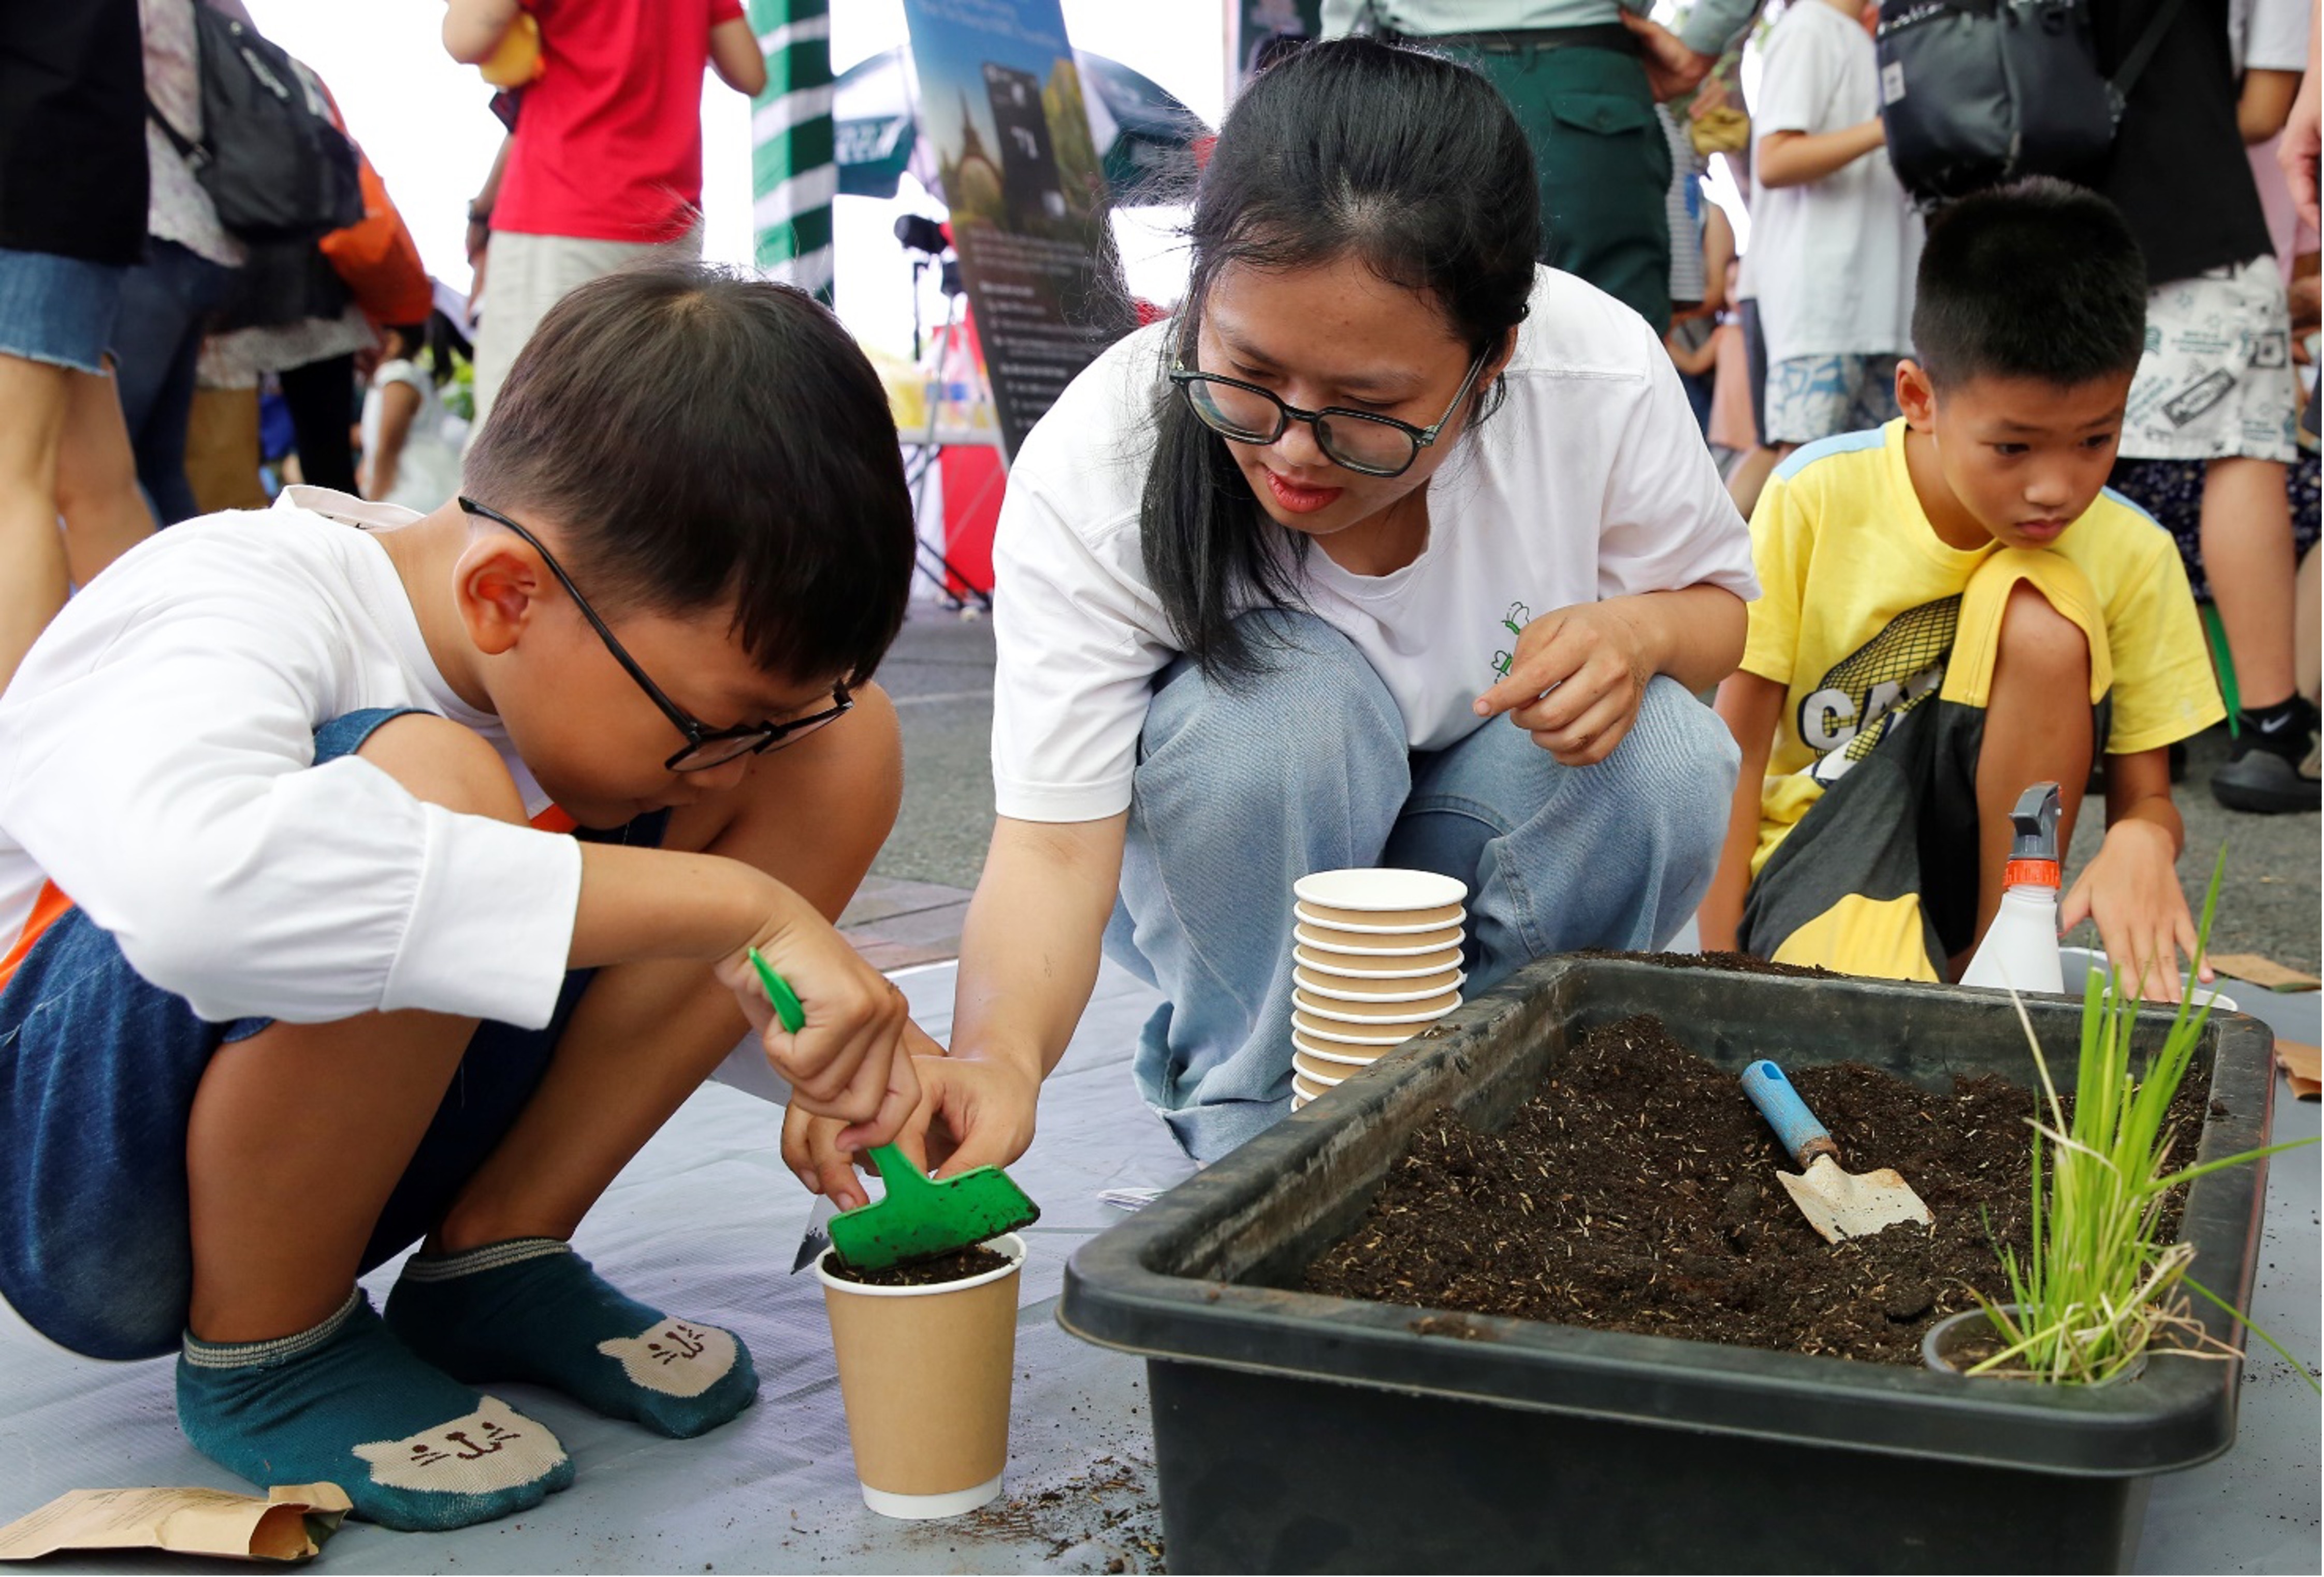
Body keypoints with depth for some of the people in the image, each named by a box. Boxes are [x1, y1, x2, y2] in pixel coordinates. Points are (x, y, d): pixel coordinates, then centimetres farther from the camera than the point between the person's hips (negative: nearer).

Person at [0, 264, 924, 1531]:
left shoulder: (618, 642, -9)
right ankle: (262, 1349, -12)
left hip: (364, 1132, 6)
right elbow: (190, 880, -51)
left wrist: (854, 1051, -12)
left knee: (842, 744, -9)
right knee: (428, 788, -38)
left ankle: (495, 1262, 0)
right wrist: (734, 906, -48)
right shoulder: (234, 610, -28)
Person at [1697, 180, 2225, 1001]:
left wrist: (2142, 840, -28)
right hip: (1806, 857, -4)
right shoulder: (1817, 499, -12)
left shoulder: (2132, 555, -8)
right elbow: (1734, 753, -9)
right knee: (1884, 1015, -41)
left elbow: (2149, 797, -2)